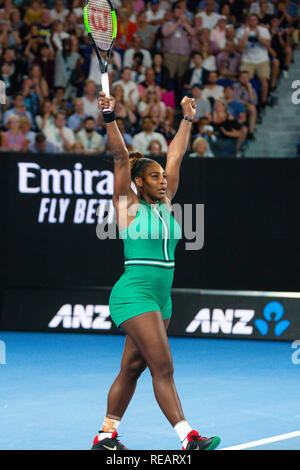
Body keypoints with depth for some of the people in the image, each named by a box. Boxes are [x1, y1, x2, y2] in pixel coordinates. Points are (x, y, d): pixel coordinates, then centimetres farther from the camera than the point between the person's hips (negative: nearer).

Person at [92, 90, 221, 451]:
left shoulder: (164, 203, 13)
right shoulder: (128, 204, -3)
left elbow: (175, 155, 18)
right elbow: (120, 156, -12)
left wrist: (187, 119, 22)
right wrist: (110, 119, -21)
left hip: (160, 297, 7)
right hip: (134, 294, -7)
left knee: (132, 368, 9)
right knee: (163, 367, -12)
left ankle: (106, 435, 16)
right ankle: (188, 438, -17)